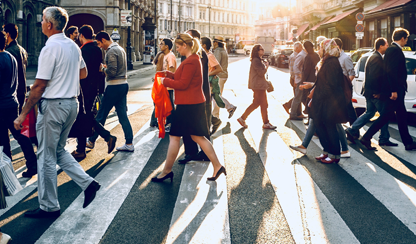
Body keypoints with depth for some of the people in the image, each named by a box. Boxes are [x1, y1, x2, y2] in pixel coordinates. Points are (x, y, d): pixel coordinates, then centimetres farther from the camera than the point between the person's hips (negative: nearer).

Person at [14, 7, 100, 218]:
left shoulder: (50, 48, -17)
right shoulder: (73, 46, 8)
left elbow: (39, 86, -18)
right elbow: (83, 73, 23)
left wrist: (23, 115, -14)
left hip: (53, 105, -8)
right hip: (72, 103, 8)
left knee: (47, 157, 3)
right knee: (58, 150, 22)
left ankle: (49, 207, 12)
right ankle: (87, 183, 12)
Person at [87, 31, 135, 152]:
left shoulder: (111, 52, -14)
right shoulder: (120, 49, 15)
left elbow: (112, 72, -22)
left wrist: (102, 69, -4)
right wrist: (106, 67, 10)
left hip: (114, 86, -9)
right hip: (123, 84, 9)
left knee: (101, 115, 3)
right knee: (123, 115, 9)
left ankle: (91, 141, 15)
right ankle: (129, 144, 8)